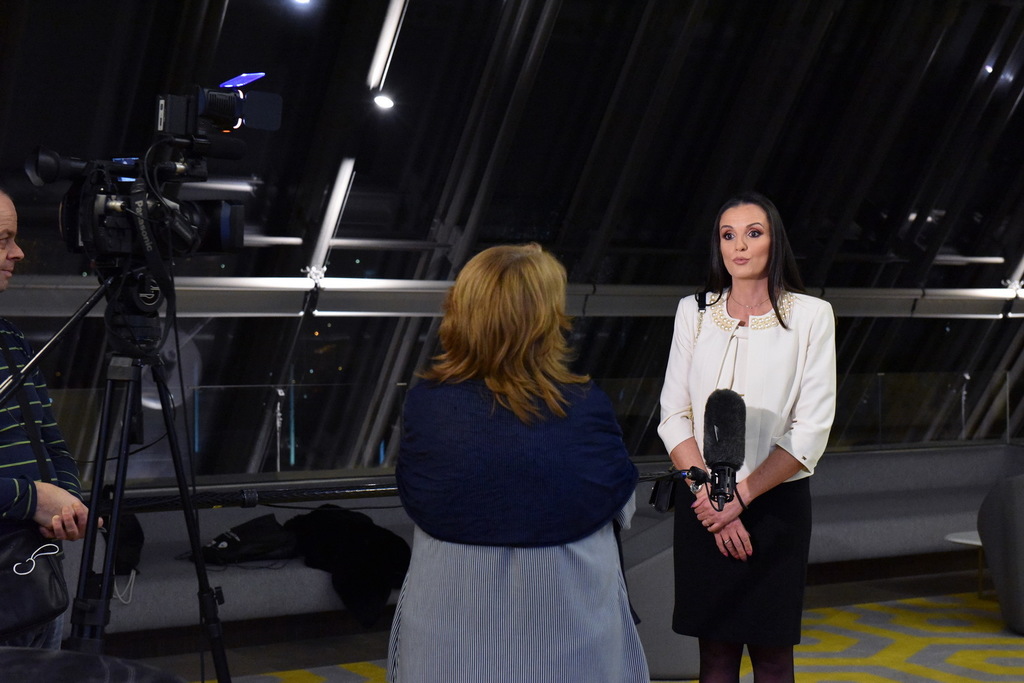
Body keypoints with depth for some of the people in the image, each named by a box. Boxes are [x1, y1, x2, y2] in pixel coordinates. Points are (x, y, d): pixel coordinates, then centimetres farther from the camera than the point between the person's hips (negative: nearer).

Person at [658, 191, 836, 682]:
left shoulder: (810, 316, -3)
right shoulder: (694, 313, 6)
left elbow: (811, 431, -8)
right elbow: (674, 418, 2)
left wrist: (741, 497, -12)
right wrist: (710, 496, -10)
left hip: (775, 500, -2)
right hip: (702, 505, 2)